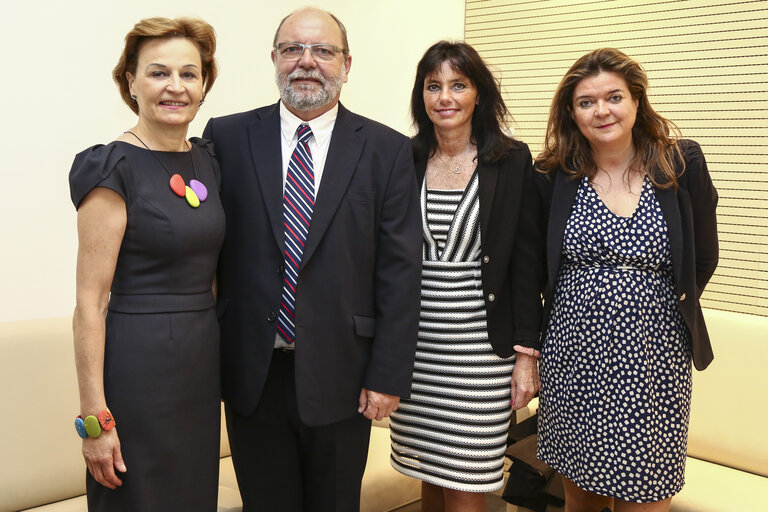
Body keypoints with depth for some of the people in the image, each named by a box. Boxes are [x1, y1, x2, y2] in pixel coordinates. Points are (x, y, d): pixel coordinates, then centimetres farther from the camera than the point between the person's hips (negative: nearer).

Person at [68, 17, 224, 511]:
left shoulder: (208, 160, 8)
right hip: (138, 365, -6)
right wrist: (94, 417, -15)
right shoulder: (114, 167, -12)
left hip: (203, 359, 7)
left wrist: (224, 366, 11)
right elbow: (91, 302, -13)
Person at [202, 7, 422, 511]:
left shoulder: (387, 150, -1)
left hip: (341, 375, 0)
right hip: (252, 374, 1)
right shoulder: (227, 138, 1)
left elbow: (400, 271, -3)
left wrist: (389, 374, -6)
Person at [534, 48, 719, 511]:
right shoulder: (555, 175, -1)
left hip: (653, 357, -1)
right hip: (573, 355, 1)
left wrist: (666, 308, 7)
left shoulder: (682, 164, -3)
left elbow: (702, 258, 7)